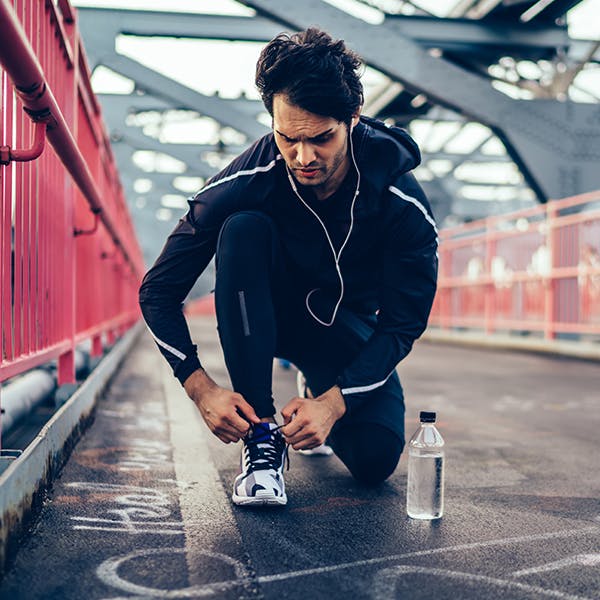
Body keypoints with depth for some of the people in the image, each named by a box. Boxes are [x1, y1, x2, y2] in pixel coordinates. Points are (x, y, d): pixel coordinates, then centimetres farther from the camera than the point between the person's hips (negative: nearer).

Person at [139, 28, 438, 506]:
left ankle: (319, 393, 16)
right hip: (268, 315, 0)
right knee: (243, 229, -33)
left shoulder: (403, 204, -25)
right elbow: (159, 290, -19)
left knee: (376, 458, -23)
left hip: (347, 327, 0)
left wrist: (333, 403, -32)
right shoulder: (246, 182, -26)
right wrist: (202, 389, -30)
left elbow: (402, 324, -19)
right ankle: (261, 434, -26)